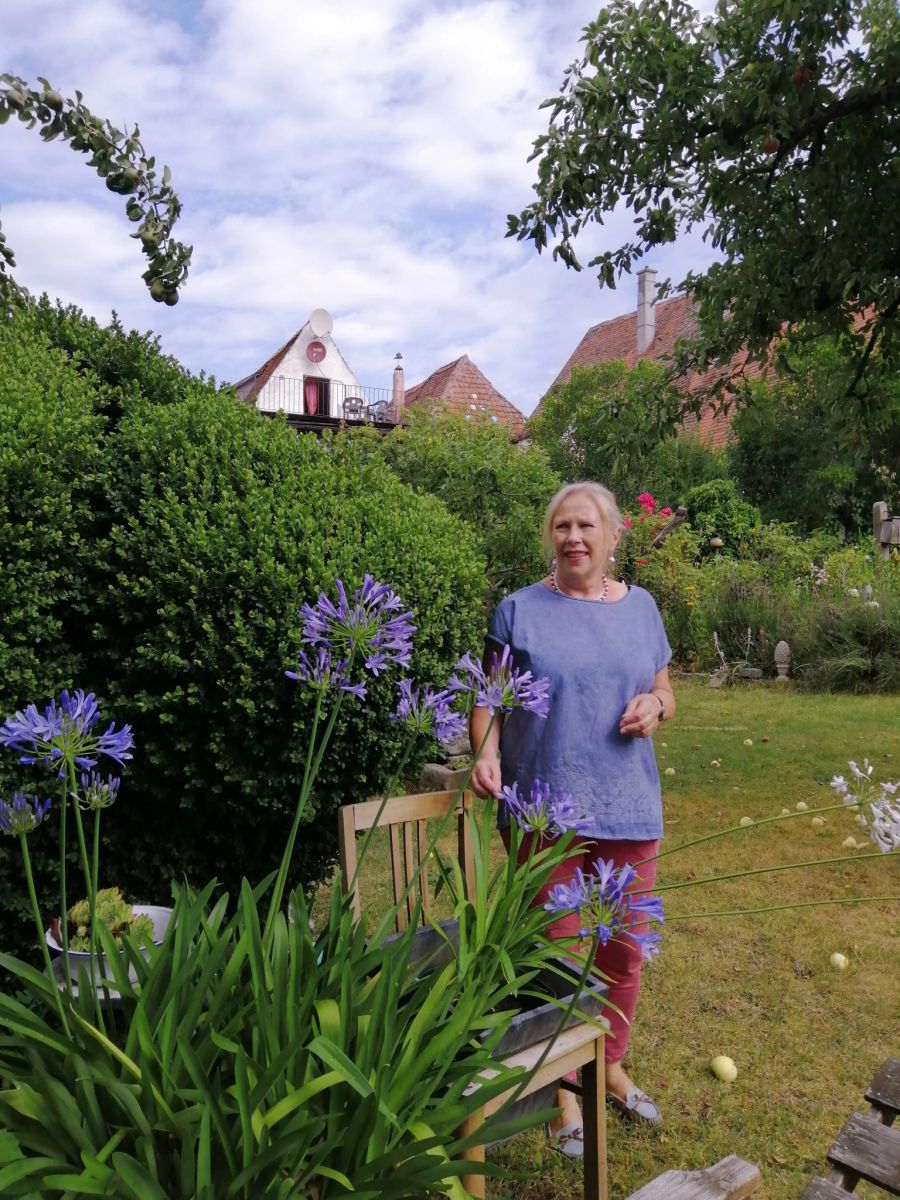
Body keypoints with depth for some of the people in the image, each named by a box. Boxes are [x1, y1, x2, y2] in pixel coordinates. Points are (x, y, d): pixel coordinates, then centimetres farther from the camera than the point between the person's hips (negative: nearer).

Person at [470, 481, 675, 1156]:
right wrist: (487, 753, -21)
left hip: (627, 805, 3)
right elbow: (489, 699, -4)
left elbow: (665, 694, 13)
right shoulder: (520, 610, -4)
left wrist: (654, 706, -9)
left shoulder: (640, 608, 6)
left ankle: (612, 1064, 41)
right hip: (545, 807, -3)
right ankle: (564, 1086, 33)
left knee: (626, 949, 16)